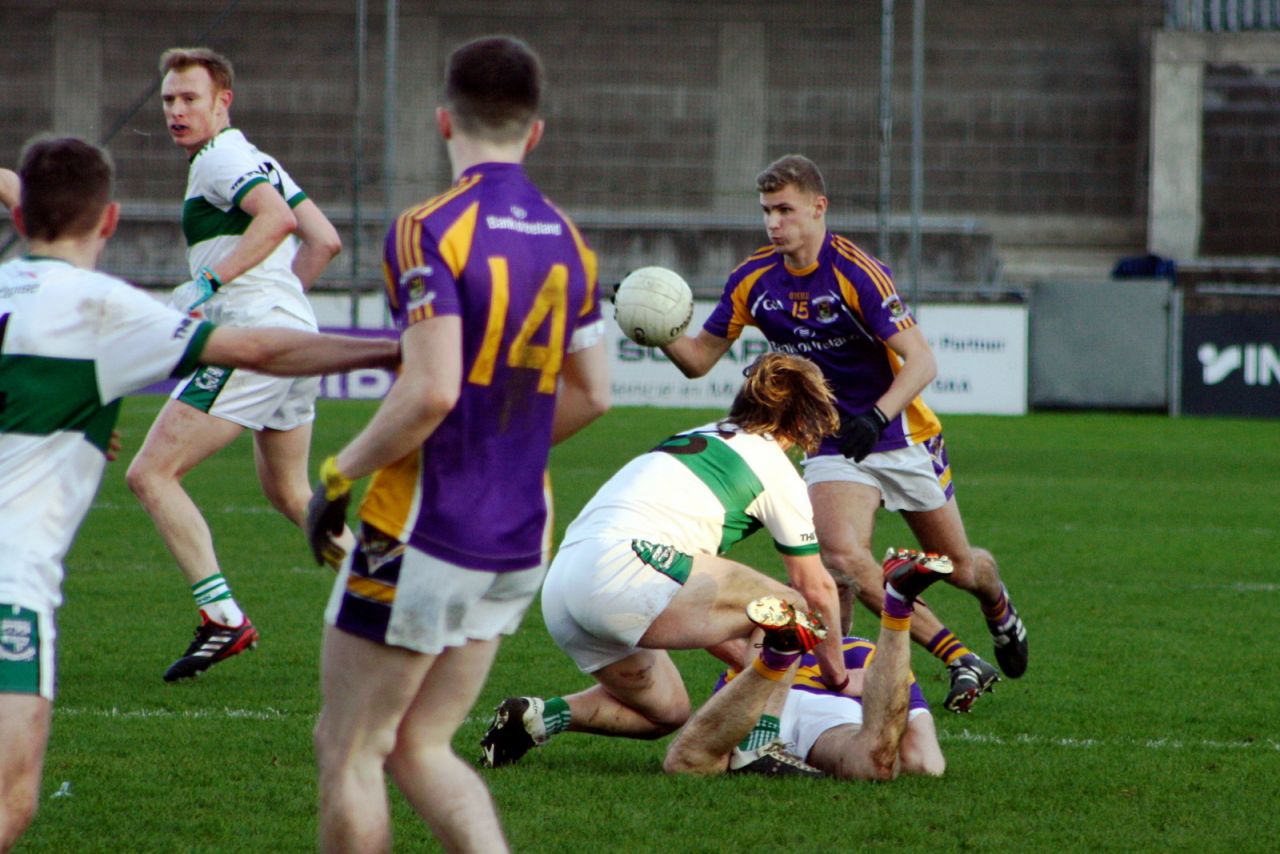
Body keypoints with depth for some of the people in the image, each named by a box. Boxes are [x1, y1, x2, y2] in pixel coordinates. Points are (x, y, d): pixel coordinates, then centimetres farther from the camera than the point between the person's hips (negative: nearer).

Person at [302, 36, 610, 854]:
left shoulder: (431, 231, -15)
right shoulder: (567, 241, 8)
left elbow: (432, 390, -23)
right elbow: (591, 394, 15)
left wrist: (340, 474, -11)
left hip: (423, 533, -7)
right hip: (520, 541, 7)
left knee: (349, 750, 5)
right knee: (421, 747, 15)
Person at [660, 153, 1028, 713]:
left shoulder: (856, 272, -21)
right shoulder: (754, 279, -5)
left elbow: (921, 362, -25)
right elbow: (699, 358, 1)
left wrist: (875, 416, -40)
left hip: (904, 437, -3)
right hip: (832, 447, 3)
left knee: (958, 566, 10)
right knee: (841, 558, -24)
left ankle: (999, 609, 49)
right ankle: (959, 660, -13)